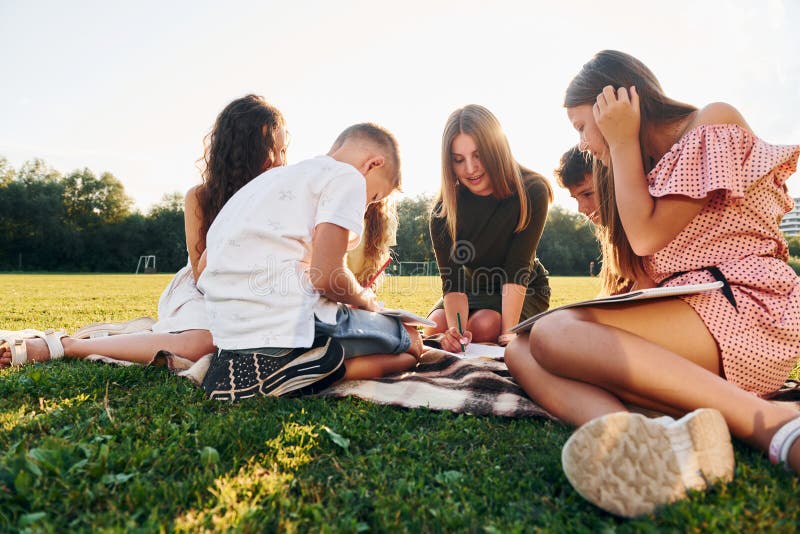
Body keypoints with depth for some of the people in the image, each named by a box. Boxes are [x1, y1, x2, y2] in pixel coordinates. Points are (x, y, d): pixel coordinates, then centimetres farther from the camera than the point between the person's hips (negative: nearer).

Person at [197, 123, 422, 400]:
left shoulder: (276, 175, 22)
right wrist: (365, 299, 8)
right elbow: (326, 275, -15)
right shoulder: (347, 176, -1)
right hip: (287, 330, -9)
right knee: (412, 341, 8)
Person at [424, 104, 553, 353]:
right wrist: (456, 329, -44)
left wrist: (508, 331, -39)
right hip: (472, 287, 2)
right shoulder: (444, 212, -21)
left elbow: (517, 270, -30)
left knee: (484, 327, -29)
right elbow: (452, 281, -26)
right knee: (436, 328, -23)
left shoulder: (532, 193, -25)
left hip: (524, 291, -2)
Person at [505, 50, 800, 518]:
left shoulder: (714, 124, 2)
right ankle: (634, 434, -42)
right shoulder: (655, 162, 26)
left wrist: (623, 142, 0)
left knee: (554, 332, -29)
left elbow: (647, 235, -8)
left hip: (748, 310, -8)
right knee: (520, 350, -13)